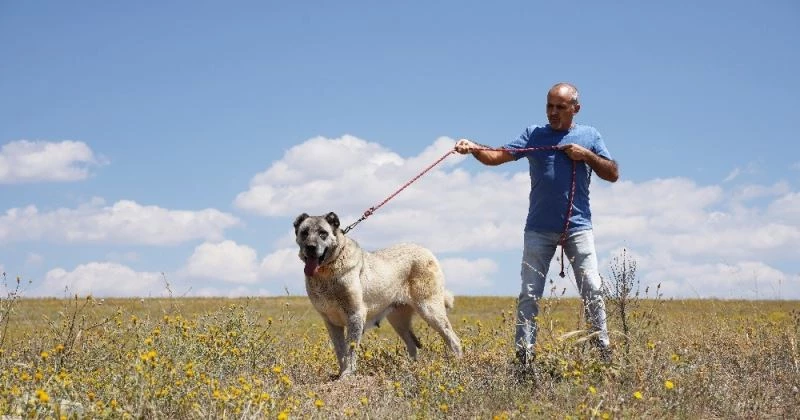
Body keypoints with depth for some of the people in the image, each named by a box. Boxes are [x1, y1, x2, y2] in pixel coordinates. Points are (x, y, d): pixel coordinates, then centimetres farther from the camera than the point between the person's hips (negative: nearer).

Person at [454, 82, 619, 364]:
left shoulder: (589, 135, 8)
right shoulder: (533, 135, 6)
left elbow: (613, 174, 8)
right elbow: (498, 156, -5)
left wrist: (587, 155, -7)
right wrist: (474, 149, -24)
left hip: (578, 227, 0)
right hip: (539, 229, 0)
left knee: (592, 290, -1)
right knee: (529, 295, 0)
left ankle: (604, 352, 7)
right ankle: (524, 357, 3)